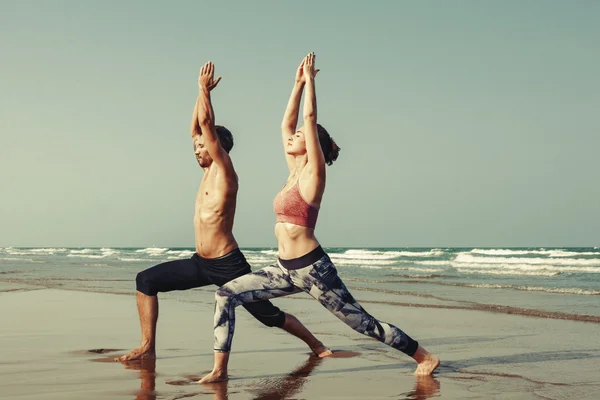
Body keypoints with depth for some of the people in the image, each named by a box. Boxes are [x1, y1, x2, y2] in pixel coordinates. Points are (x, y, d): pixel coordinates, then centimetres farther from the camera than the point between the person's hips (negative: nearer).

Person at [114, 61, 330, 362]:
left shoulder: (224, 172, -10)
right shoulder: (209, 172, 12)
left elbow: (207, 124, -16)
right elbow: (196, 128, 16)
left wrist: (204, 89, -8)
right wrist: (203, 92, 11)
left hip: (227, 265, -8)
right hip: (200, 263, 8)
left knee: (269, 315, -2)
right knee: (146, 281, -2)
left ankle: (315, 344, 19)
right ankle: (148, 347, -1)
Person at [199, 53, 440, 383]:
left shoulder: (313, 173, -7)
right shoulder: (295, 172, 13)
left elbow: (311, 117, -11)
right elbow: (286, 123, 17)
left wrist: (310, 77, -2)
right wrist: (299, 82, 18)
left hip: (312, 268, -7)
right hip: (286, 268, 8)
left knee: (362, 322, 0)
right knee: (226, 295, -4)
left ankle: (424, 357, 15)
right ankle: (220, 369, -2)